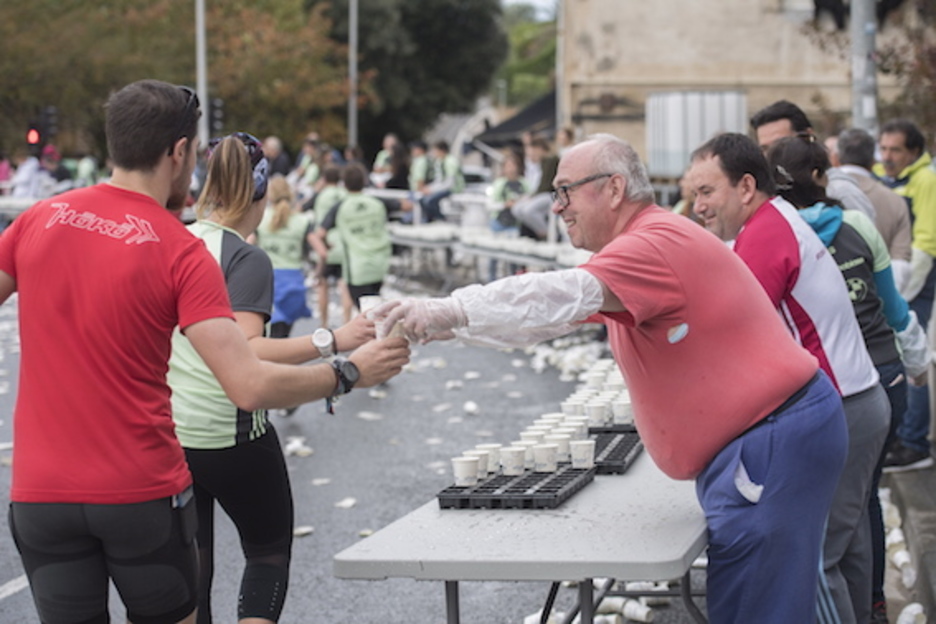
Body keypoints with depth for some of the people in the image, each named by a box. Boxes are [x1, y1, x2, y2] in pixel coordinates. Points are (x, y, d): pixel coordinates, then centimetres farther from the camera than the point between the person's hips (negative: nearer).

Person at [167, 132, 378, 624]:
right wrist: (332, 341, -27)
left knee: (190, 569, 12)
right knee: (269, 552, 14)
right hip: (230, 434, -5)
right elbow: (244, 353, -26)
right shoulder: (248, 260, -14)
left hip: (167, 433, 6)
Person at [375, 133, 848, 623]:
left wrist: (452, 311, -35)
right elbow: (564, 312, 20)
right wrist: (447, 325, 13)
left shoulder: (658, 244, -18)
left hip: (773, 447, -11)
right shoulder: (640, 245, 17)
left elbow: (563, 298, -31)